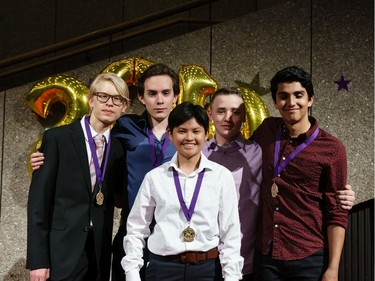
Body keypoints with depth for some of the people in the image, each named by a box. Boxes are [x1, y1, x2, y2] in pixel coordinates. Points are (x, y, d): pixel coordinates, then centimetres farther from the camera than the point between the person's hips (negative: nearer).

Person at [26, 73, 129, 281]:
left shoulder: (119, 148, 8)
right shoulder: (57, 138, -3)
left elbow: (118, 198, 11)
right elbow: (39, 200, -7)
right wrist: (37, 259, -11)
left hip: (99, 255, 4)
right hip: (61, 251, -3)